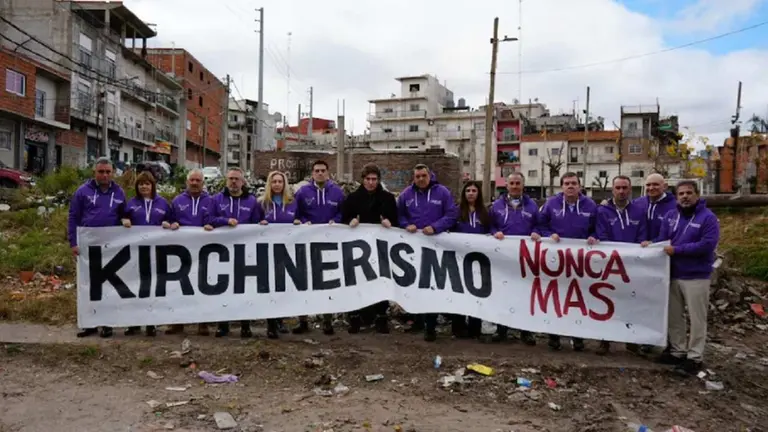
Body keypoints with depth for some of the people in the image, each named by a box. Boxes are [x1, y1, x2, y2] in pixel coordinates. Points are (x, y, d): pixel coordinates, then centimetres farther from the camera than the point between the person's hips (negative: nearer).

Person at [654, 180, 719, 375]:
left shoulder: (708, 217, -9)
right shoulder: (670, 216, 8)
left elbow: (707, 245, -19)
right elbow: (662, 239, 8)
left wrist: (677, 250, -19)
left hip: (696, 276, -5)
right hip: (673, 275, 6)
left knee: (696, 319, 3)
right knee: (674, 316, 13)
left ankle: (695, 357, 13)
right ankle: (678, 351, 26)